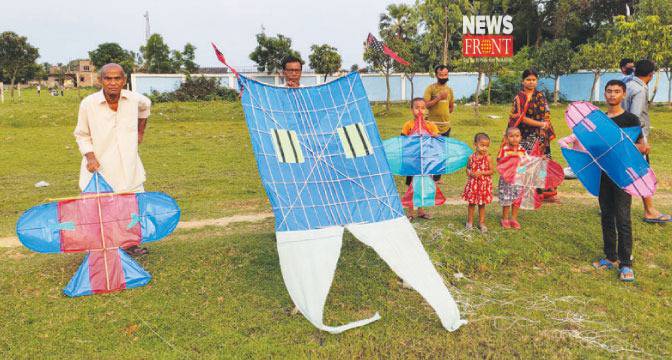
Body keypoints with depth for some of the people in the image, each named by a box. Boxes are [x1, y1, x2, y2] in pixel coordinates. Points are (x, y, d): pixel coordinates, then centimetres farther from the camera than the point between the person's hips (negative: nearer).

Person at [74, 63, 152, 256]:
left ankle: (130, 244, 29)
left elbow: (146, 106, 24)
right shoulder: (88, 103, -9)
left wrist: (141, 131, 23)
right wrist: (90, 156, -12)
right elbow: (81, 135, 3)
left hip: (129, 169, 3)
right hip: (99, 168, -3)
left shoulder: (134, 99, -3)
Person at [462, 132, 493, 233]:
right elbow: (468, 168, 7)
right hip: (473, 183, 1)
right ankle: (470, 222, 24)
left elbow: (491, 171, -6)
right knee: (471, 203, 10)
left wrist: (481, 173, -20)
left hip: (484, 184, -1)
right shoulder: (471, 157, -5)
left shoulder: (487, 158, -8)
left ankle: (481, 222, 23)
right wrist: (470, 173, -14)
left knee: (482, 204, 10)